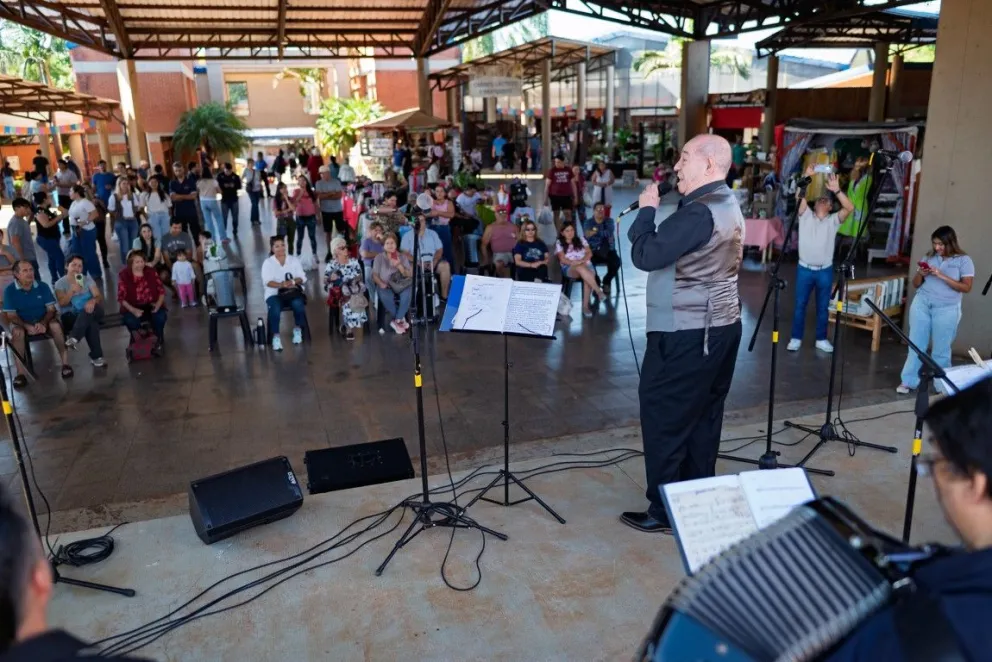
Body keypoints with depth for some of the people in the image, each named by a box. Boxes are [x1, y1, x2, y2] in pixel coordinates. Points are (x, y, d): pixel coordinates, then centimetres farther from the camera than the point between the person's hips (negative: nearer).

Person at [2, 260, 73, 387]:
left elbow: (51, 309, -3)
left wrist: (43, 323, -23)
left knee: (56, 325, -32)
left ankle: (65, 363, -26)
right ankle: (21, 372, -33)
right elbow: (11, 315, -9)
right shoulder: (10, 290, -7)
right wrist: (27, 326, -27)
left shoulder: (42, 286, -3)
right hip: (22, 323, -1)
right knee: (17, 332, -35)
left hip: (43, 321, 1)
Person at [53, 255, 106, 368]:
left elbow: (99, 296, -4)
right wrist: (72, 290, -27)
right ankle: (96, 356, -39)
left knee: (88, 312, -37)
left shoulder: (87, 279, 8)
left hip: (91, 311, 2)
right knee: (91, 322, -36)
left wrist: (93, 301, -28)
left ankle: (74, 338, -46)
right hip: (70, 316, -2)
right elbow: (62, 303, -11)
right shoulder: (60, 283, 3)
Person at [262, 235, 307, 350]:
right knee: (275, 309, -33)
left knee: (298, 304, -31)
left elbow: (302, 278, 2)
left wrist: (293, 282, -21)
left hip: (293, 292, 1)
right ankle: (276, 336, -21)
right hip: (274, 293, -1)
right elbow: (267, 281, -9)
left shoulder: (294, 259, 10)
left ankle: (298, 329, -7)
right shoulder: (268, 262, 4)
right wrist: (282, 284, -29)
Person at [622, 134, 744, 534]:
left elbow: (645, 256, -22)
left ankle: (666, 512, 8)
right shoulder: (727, 204, 13)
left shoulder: (699, 212, -21)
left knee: (665, 418, -1)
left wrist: (646, 209, -10)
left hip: (687, 333, -10)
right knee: (702, 416, 16)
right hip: (720, 325, 10)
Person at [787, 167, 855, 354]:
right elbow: (800, 197, -9)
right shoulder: (805, 216, 5)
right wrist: (807, 177, -18)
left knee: (823, 307, 9)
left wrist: (837, 190, -19)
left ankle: (821, 339, 20)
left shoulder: (833, 220, 6)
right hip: (805, 269, -1)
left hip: (825, 271, 1)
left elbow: (850, 208, -10)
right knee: (800, 305, 5)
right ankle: (796, 338, 14)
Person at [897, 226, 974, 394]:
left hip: (946, 309, -3)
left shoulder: (964, 260, -1)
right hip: (921, 304, 3)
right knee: (916, 344, 3)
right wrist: (920, 274, -10)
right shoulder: (929, 257, 8)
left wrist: (942, 276, -17)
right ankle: (908, 381, 7)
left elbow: (966, 287, -9)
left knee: (941, 349, 4)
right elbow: (916, 284, 12)